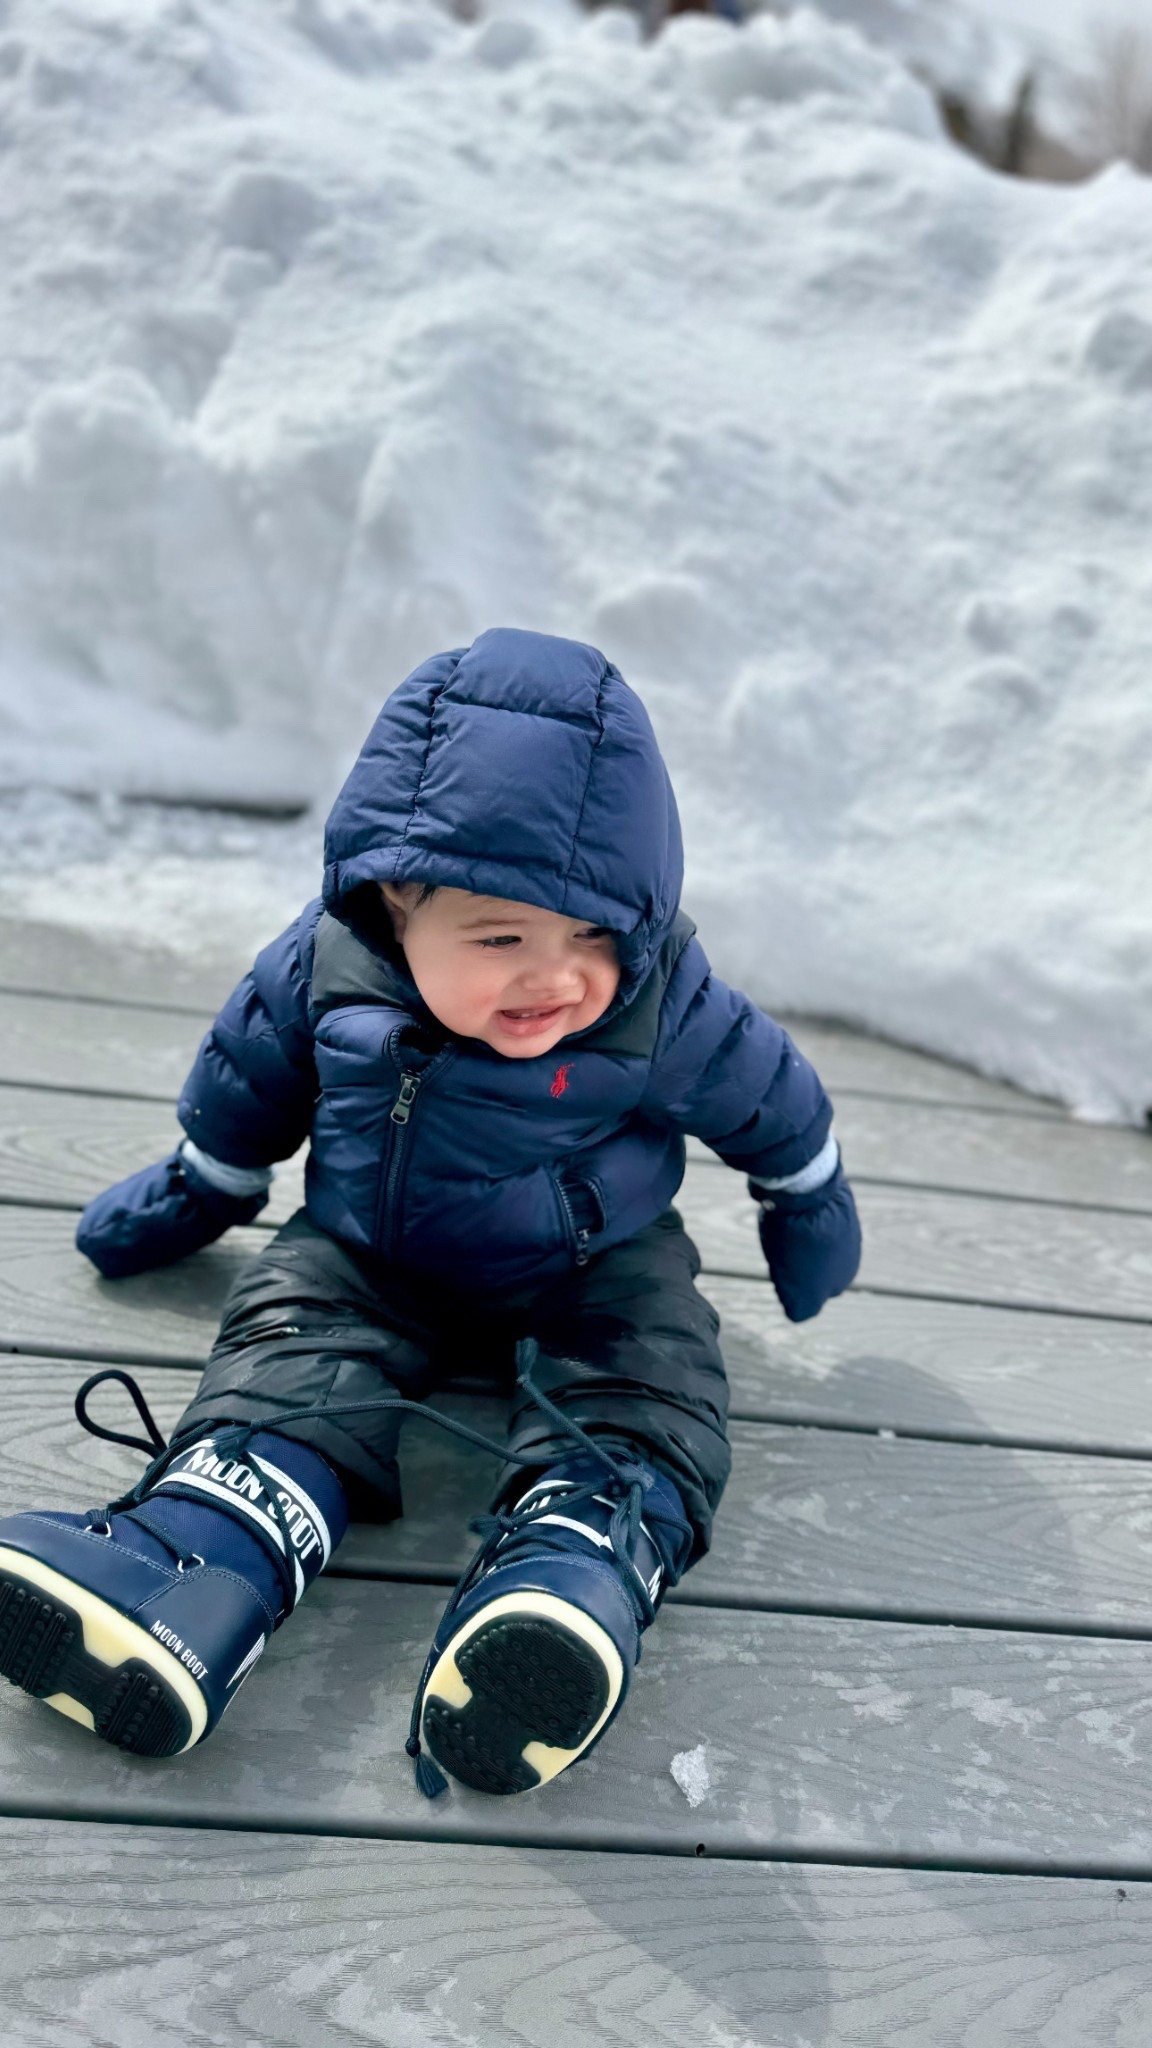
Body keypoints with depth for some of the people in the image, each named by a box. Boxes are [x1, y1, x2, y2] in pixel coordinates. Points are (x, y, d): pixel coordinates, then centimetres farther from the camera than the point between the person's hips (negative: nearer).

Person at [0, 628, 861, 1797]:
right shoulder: (324, 968, -19)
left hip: (589, 1272, -1)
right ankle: (203, 1540, -43)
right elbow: (249, 1086, 1)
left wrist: (808, 1220, 12)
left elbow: (773, 1105, -3)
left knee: (642, 1389, -27)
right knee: (292, 1350, -23)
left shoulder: (668, 1012, -23)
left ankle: (578, 1553, -51)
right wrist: (186, 1197, 16)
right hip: (368, 1256, 2)